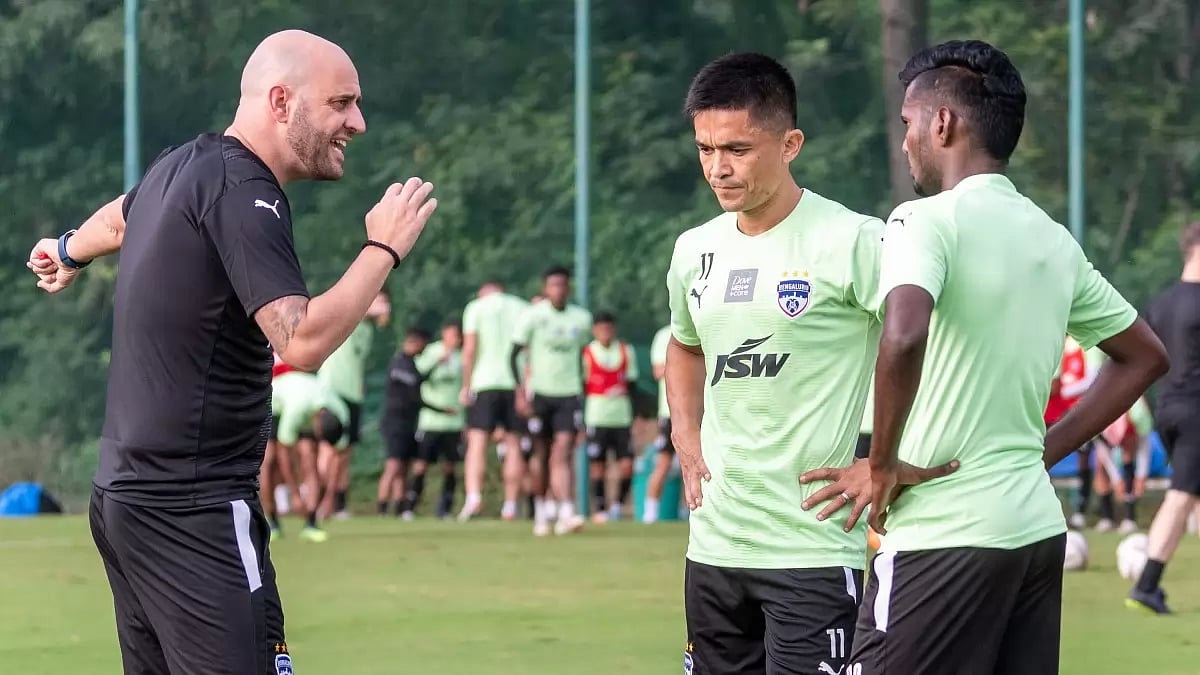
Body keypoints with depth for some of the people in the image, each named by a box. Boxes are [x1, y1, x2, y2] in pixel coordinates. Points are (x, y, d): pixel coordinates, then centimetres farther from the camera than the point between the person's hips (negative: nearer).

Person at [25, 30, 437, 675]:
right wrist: (383, 249, -14)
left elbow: (117, 220, 37)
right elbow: (303, 342, -25)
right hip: (192, 511, -10)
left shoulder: (181, 164, 13)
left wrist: (69, 252, 59)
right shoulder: (242, 193, -16)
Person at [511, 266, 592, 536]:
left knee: (563, 453, -12)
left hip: (568, 394, 1)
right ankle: (540, 515, 19)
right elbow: (514, 354, -4)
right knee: (541, 455, 4)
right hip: (539, 392, -1)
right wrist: (520, 393, -12)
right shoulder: (533, 316, -4)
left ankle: (565, 514, -22)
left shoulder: (582, 318, 7)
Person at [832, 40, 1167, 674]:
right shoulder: (1054, 240, 13)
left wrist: (881, 467, -16)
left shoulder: (928, 220, -10)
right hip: (1038, 527, 8)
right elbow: (1144, 356, 24)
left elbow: (903, 337, -29)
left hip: (943, 537, -8)